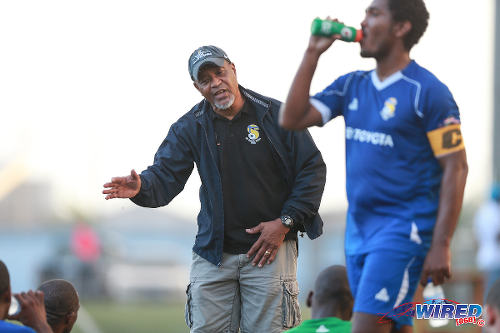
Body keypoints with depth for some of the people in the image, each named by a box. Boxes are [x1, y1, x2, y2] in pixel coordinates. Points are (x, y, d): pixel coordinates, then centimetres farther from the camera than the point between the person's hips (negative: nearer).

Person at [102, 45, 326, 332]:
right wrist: (141, 187, -27)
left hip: (270, 246, -2)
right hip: (214, 252, 3)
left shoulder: (275, 115, -2)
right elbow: (166, 176, -2)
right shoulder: (190, 128, 5)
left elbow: (312, 168, 2)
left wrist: (285, 222, -6)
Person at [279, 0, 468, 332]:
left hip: (402, 230, -7)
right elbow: (292, 118, 6)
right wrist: (313, 54, 0)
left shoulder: (428, 91, -9)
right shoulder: (351, 86, 12)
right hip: (359, 228, 7)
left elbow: (456, 168, -11)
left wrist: (441, 246, -17)